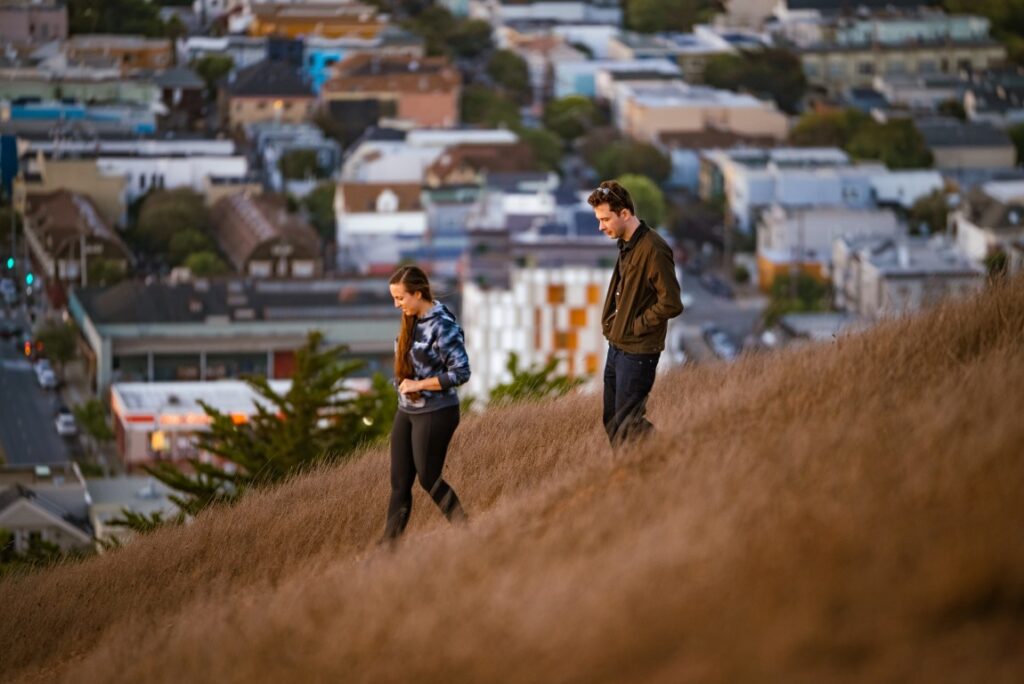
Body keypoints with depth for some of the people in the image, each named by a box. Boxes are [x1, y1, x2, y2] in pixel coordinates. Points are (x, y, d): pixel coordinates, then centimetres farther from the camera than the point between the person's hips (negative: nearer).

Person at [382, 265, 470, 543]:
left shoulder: (442, 325, -18)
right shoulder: (412, 321, 7)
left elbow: (461, 372, -20)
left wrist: (418, 385, -18)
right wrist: (402, 383, 4)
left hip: (436, 413, -8)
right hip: (406, 412, 8)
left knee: (428, 478, -1)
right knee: (399, 483, 7)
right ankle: (388, 545, 9)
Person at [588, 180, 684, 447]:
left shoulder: (653, 250, -20)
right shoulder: (626, 245, 10)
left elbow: (671, 304, -23)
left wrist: (635, 327, -15)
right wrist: (612, 323, 11)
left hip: (637, 352, -10)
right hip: (616, 347, 10)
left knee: (627, 425, -7)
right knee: (612, 422, 13)